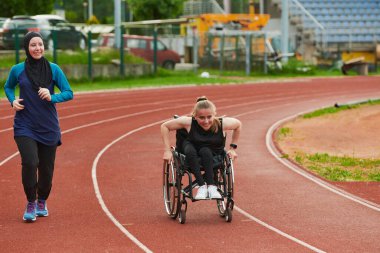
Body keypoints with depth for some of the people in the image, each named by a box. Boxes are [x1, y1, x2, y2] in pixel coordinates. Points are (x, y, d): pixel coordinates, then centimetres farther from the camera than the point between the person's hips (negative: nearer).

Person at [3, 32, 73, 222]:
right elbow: (8, 87, 18)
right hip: (25, 126, -1)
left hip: (48, 127, 1)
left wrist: (52, 97, -19)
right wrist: (12, 101, -2)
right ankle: (30, 203, -1)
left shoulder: (53, 69, -2)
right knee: (30, 162, -19)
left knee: (46, 169, 7)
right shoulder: (18, 70, -1)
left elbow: (69, 93, -1)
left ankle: (42, 201, 33)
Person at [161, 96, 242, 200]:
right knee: (190, 150, -34)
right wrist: (167, 151, -17)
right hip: (192, 158, 0)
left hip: (212, 156, 0)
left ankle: (211, 186, -34)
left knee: (205, 151, -34)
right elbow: (164, 126, -14)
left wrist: (233, 148, 0)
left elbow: (238, 124, -1)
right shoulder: (188, 122, -25)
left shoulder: (221, 124, -23)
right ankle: (202, 186, -34)